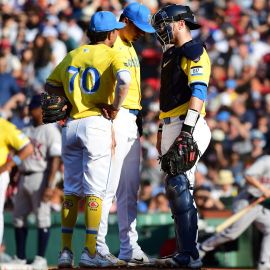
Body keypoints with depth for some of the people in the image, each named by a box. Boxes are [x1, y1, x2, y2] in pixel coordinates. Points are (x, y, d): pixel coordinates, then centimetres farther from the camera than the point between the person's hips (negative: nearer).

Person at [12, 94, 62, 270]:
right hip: (24, 178, 8)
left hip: (40, 178, -8)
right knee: (19, 217, 9)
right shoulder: (26, 130, 14)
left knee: (42, 218, -4)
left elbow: (55, 160, -15)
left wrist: (50, 186, -22)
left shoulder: (50, 131, -9)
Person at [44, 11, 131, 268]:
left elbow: (50, 86, 23)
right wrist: (115, 108, -10)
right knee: (94, 191, -4)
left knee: (70, 191, 10)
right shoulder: (110, 54, -2)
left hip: (70, 126, 5)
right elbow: (124, 80, -22)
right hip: (96, 124, -5)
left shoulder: (72, 55, 16)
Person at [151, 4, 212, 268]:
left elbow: (199, 91, -19)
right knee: (175, 188, 9)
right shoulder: (172, 55, 22)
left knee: (178, 185, -17)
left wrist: (187, 129, -26)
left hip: (186, 126, -10)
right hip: (171, 126, 10)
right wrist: (162, 130, 25)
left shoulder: (193, 52, -8)